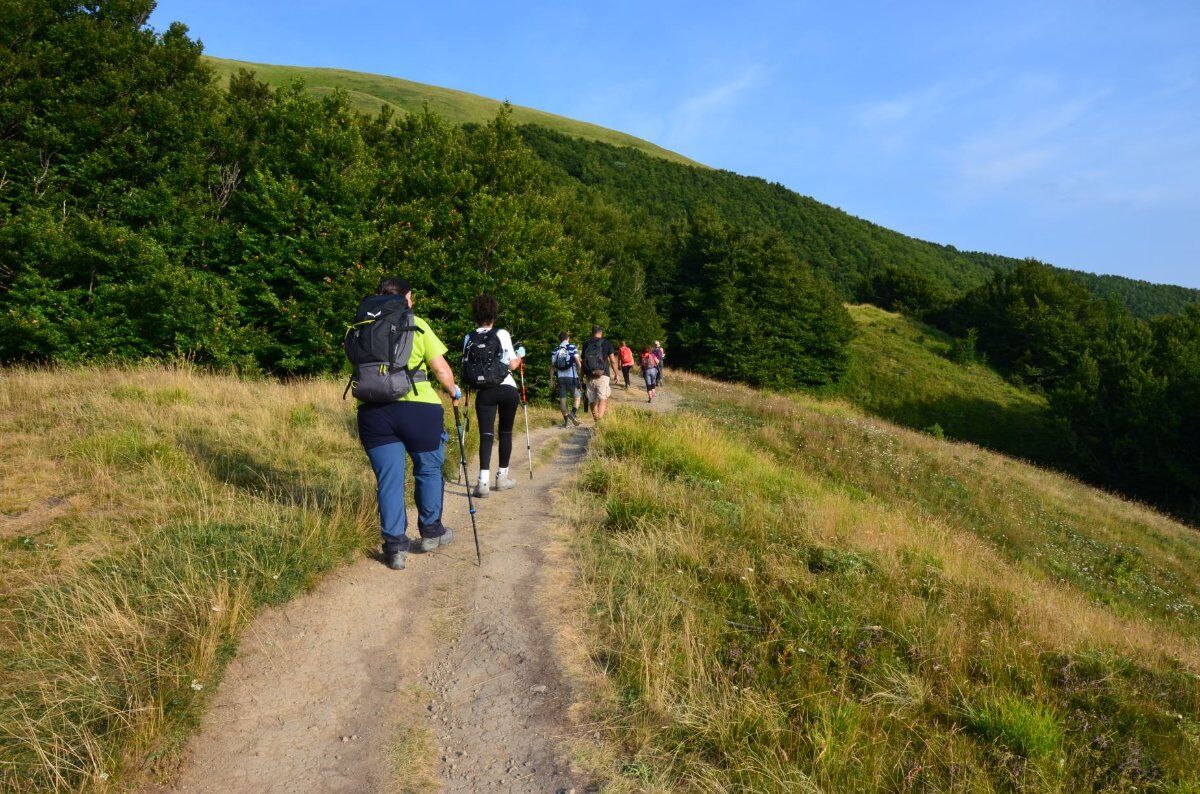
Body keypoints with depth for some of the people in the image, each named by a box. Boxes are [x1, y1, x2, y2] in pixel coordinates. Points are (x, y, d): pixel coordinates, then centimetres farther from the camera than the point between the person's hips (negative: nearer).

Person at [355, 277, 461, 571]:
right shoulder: (416, 324, 3)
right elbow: (441, 370, 0)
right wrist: (454, 391, 17)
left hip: (372, 410, 2)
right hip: (417, 407, -2)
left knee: (388, 479, 9)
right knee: (428, 469, 18)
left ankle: (395, 547, 8)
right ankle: (431, 532, 30)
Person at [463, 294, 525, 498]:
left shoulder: (469, 339, 3)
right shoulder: (501, 334, -5)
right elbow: (512, 365, -5)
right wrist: (520, 355, 14)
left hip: (484, 392, 1)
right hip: (507, 389, -1)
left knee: (486, 434, -3)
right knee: (505, 432, 13)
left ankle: (483, 481, -17)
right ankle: (502, 477, 21)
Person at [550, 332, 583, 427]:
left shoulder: (555, 350, 8)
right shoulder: (572, 348, -3)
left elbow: (552, 365, 8)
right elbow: (578, 363, -11)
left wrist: (551, 379, 12)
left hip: (560, 377, 3)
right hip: (571, 376, -3)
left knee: (563, 398, 8)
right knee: (577, 397, 6)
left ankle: (566, 420, 9)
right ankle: (573, 413, -17)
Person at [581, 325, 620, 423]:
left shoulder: (586, 344, 9)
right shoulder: (606, 343, 2)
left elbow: (583, 362, 11)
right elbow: (613, 361, 0)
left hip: (590, 377, 3)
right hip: (603, 376, -3)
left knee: (593, 401, 12)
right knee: (603, 400, -10)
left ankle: (596, 421, 21)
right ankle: (600, 420, -29)